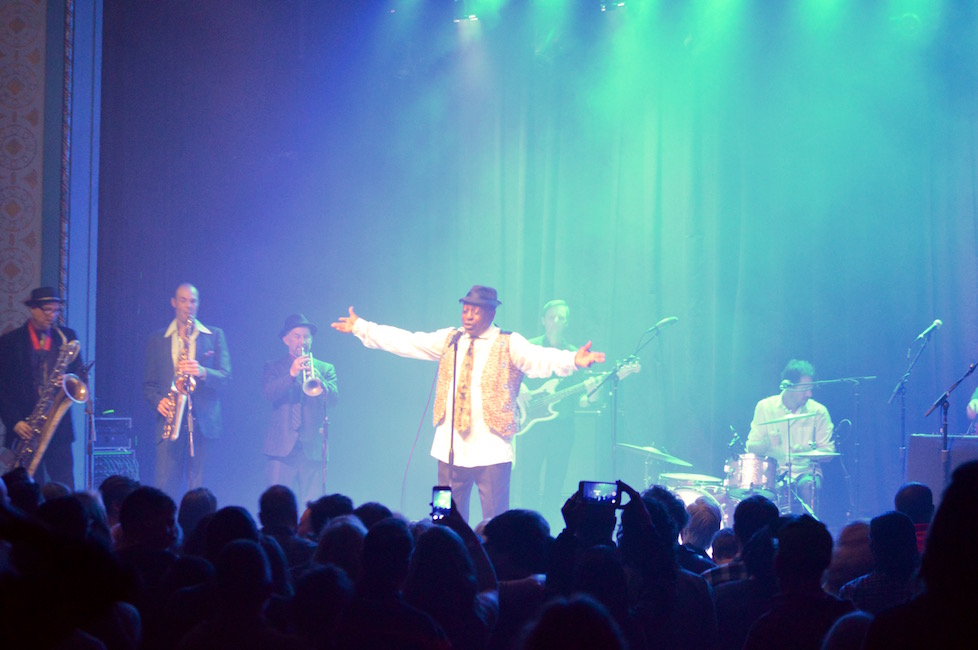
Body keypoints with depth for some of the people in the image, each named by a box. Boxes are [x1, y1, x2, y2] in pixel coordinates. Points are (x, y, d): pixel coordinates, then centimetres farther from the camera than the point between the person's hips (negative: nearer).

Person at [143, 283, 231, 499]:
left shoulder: (214, 335, 12)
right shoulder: (157, 340, 15)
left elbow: (225, 376, 4)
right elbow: (148, 384, 15)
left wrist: (202, 372, -15)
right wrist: (158, 401, -6)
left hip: (203, 422, -1)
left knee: (200, 490, -3)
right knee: (164, 487, -7)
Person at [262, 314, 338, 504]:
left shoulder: (325, 369, 17)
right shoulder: (273, 367, 12)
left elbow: (333, 398, 1)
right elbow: (269, 393, -6)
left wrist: (318, 380, -19)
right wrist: (291, 374, -21)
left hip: (313, 447, 1)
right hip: (282, 446, -1)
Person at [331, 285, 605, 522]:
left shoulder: (509, 345, -3)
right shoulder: (449, 340, 11)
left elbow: (540, 358, -19)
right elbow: (405, 342, 13)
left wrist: (573, 360, -39)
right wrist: (360, 328, 11)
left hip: (491, 452, -5)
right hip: (451, 448, 5)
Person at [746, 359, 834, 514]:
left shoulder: (818, 411, 2)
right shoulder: (765, 407, 2)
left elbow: (828, 452, 1)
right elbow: (751, 449, 2)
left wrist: (808, 451, -21)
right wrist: (767, 442, -21)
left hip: (805, 471, 0)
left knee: (808, 485, -34)